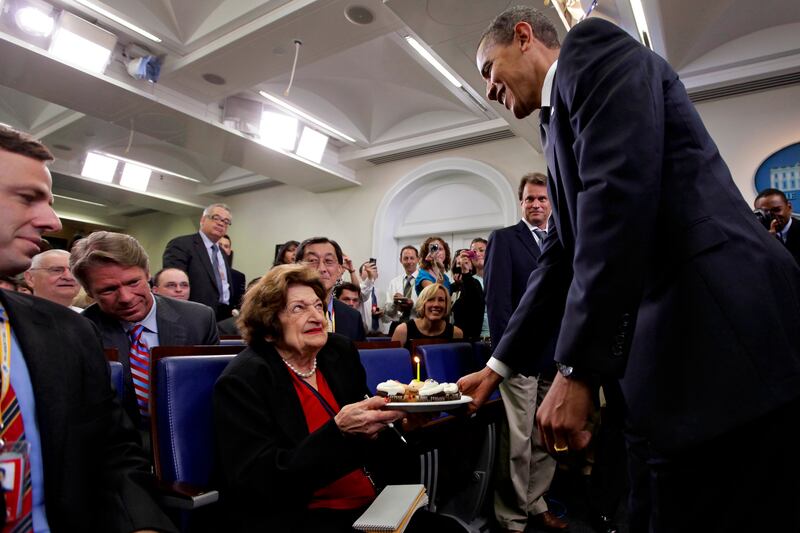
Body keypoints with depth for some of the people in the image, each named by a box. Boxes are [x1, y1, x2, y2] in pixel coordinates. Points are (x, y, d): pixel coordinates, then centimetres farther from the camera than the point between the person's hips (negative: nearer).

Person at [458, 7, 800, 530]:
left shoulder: (592, 46, -1)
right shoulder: (560, 125, 24)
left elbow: (620, 192, -19)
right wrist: (499, 366, 21)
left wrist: (576, 368, -18)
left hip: (724, 340, -9)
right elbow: (562, 260, 21)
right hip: (667, 359, 9)